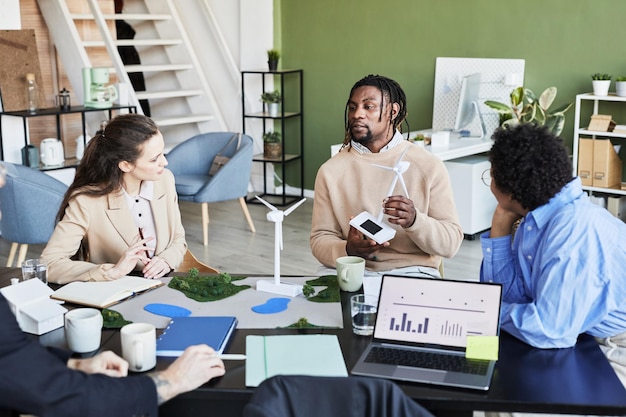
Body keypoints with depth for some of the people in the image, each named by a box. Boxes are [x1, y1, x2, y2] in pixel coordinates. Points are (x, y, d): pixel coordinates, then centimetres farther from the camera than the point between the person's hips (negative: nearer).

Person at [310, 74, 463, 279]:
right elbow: (320, 238, 4)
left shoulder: (429, 166, 1)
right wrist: (347, 250, -18)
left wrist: (414, 220, -21)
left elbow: (451, 243, -1)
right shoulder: (331, 170, 6)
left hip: (413, 272, -1)